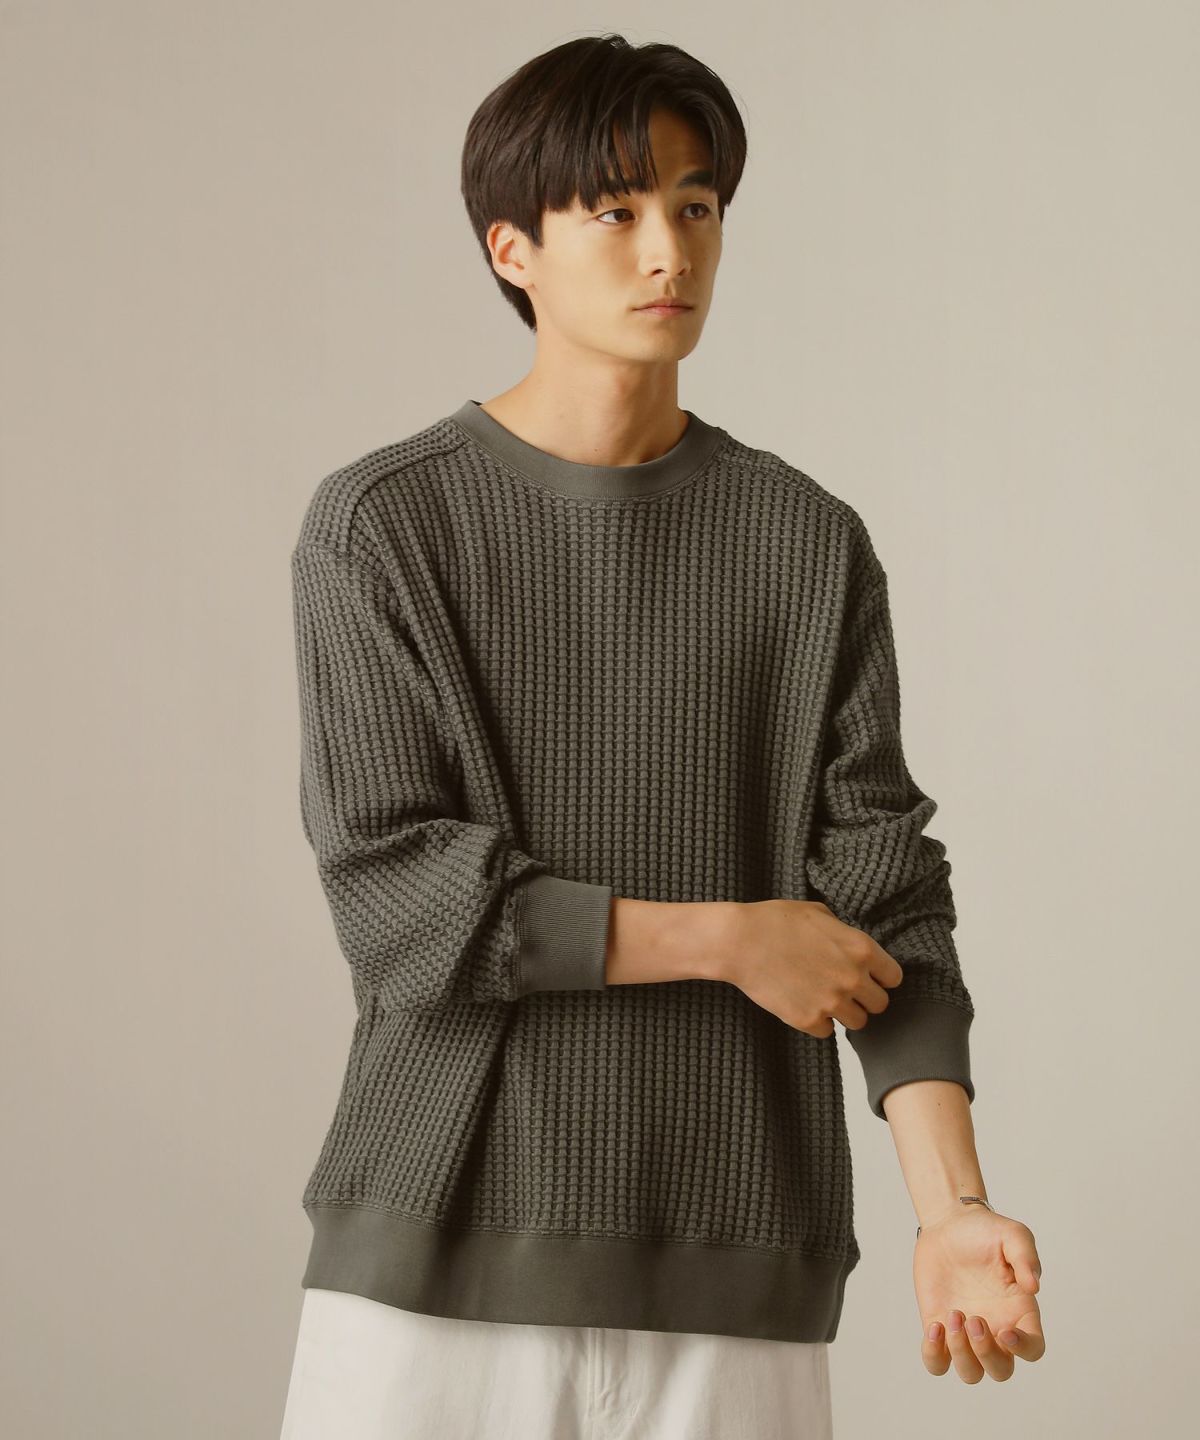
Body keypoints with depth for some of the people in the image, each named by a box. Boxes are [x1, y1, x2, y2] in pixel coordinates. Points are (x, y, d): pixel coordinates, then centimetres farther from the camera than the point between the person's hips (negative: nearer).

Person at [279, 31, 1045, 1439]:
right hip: (438, 1262, -1)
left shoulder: (814, 548, 6)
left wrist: (953, 1208, -13)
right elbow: (395, 897, -7)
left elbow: (885, 901, 0)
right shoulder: (379, 528, 0)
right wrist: (729, 938, -8)